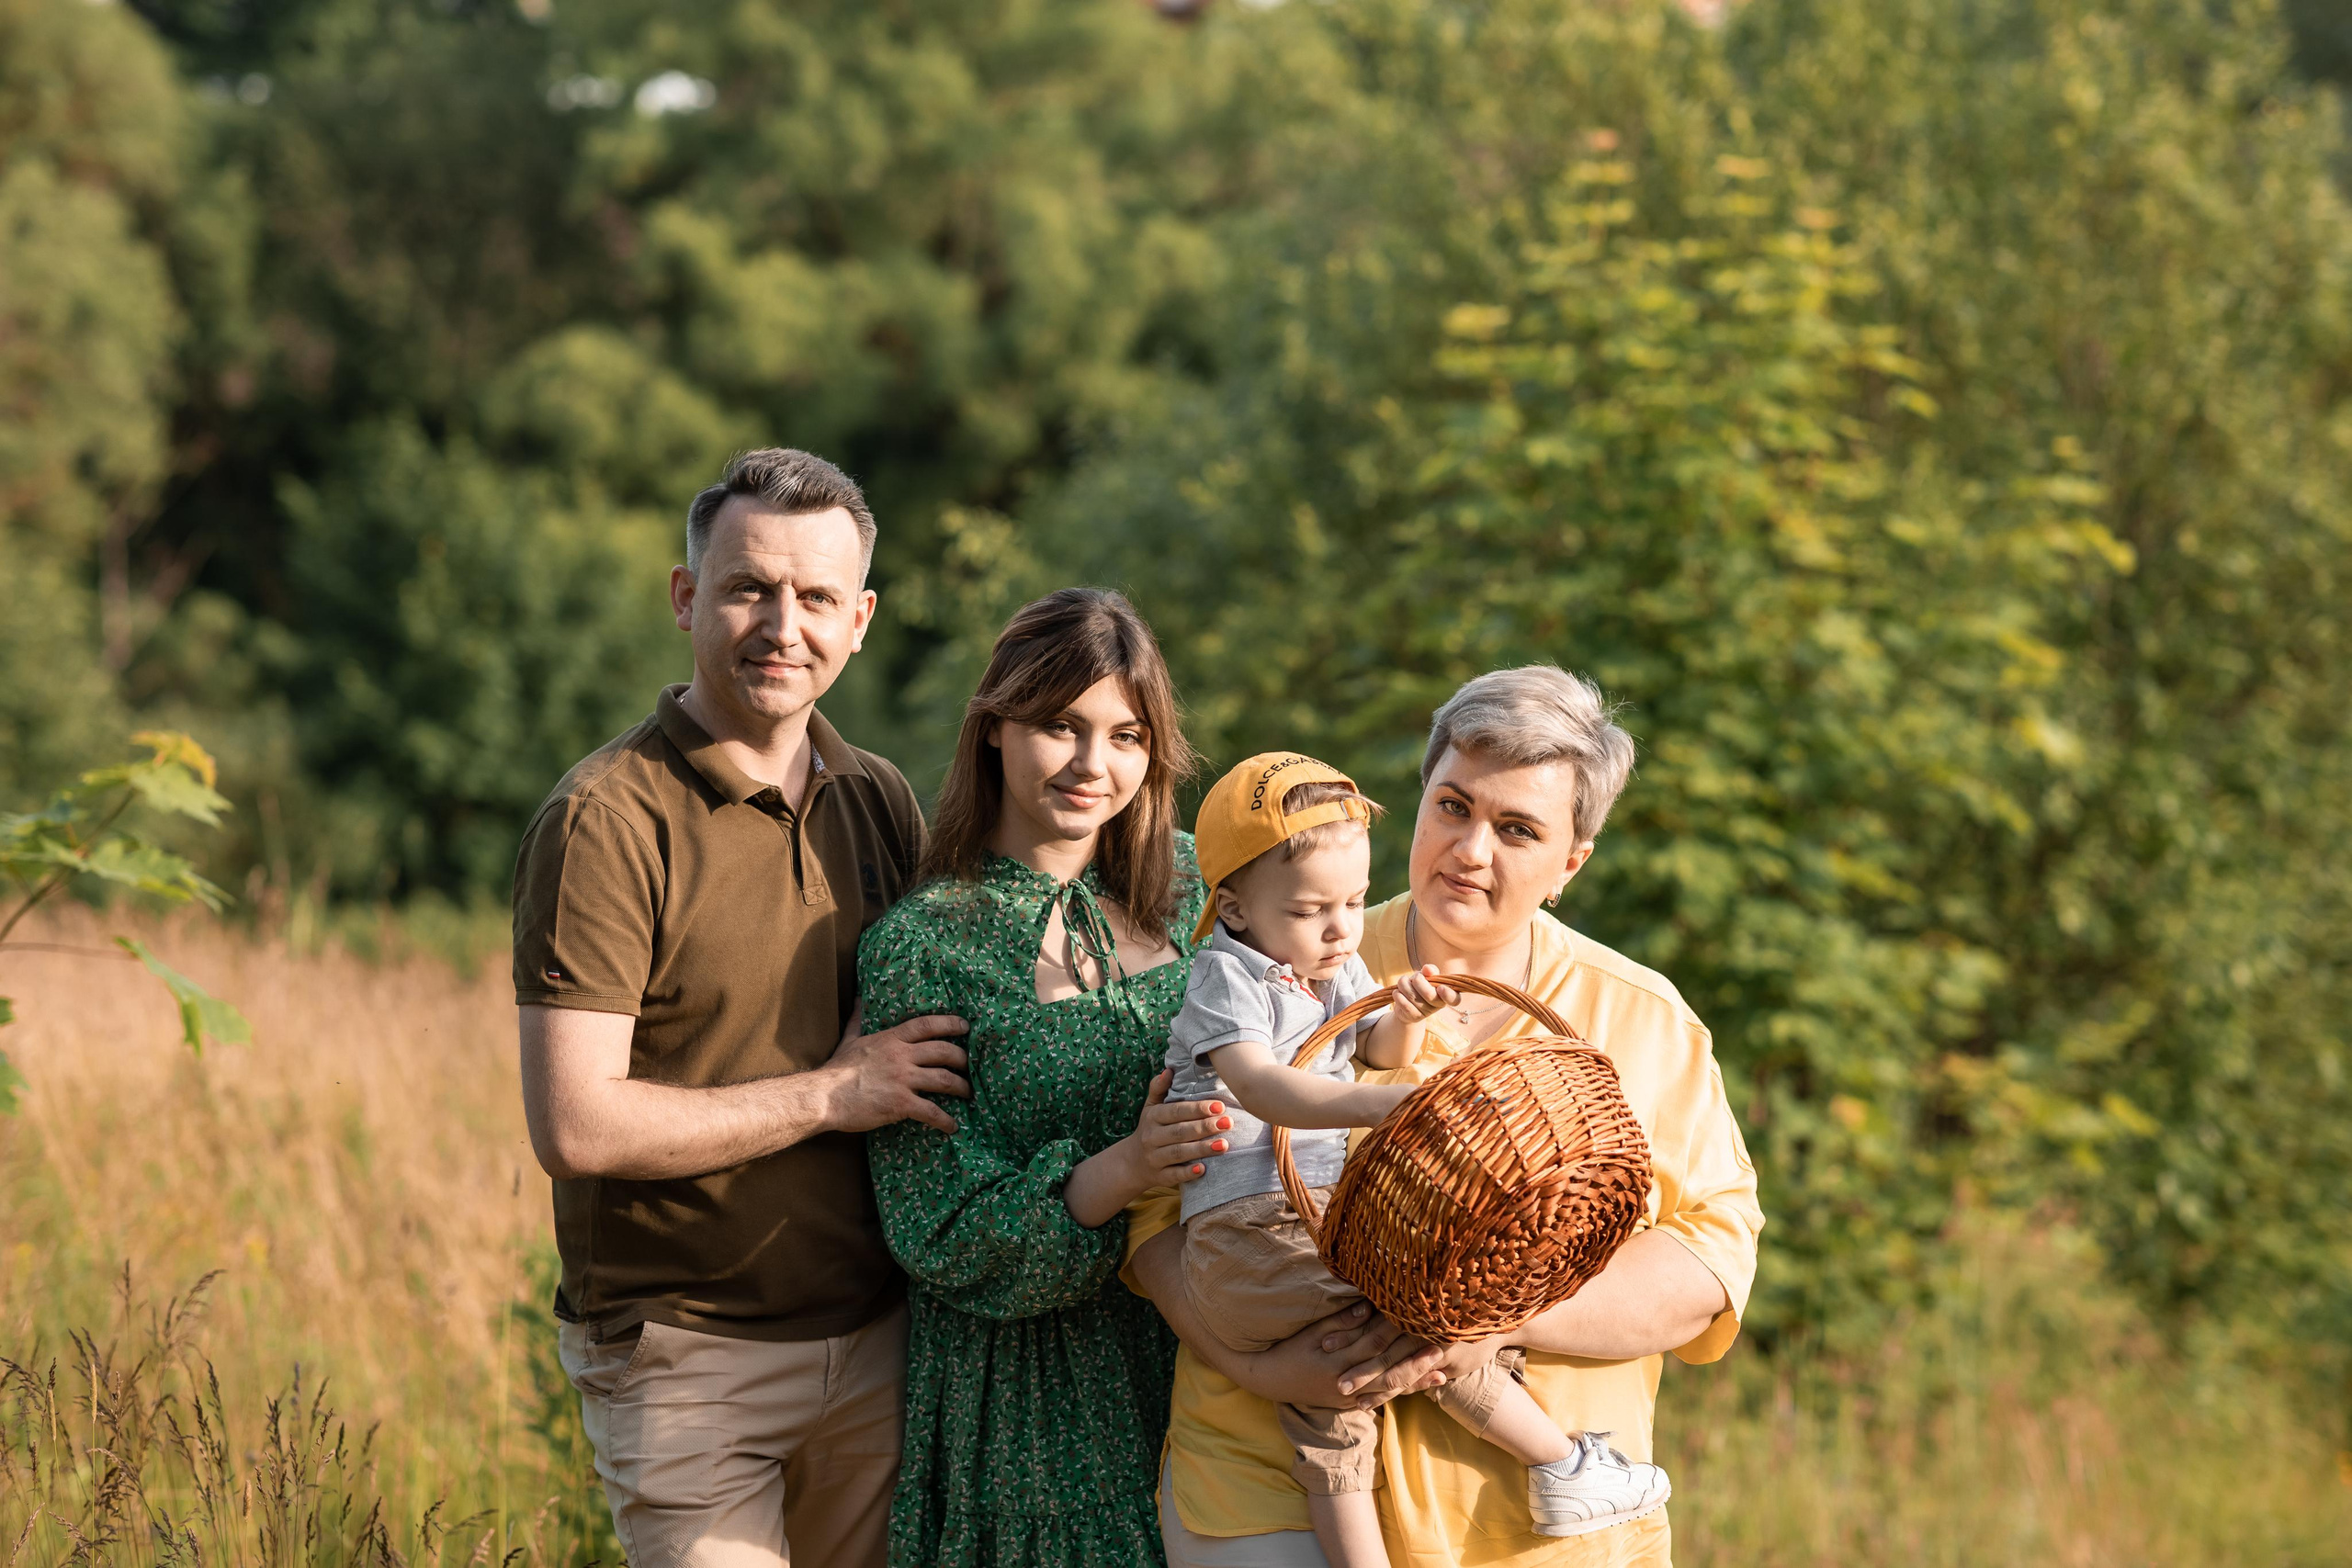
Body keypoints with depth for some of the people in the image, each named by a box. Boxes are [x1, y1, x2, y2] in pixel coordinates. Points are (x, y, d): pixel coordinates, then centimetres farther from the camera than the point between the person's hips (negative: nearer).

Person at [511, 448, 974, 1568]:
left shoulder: (879, 802, 8)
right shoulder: (608, 822, -13)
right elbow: (574, 1127, -20)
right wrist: (829, 1095, -14)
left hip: (873, 1339, 6)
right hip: (688, 1356, -6)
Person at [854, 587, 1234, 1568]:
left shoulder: (1184, 882, 3)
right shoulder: (920, 946, -11)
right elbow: (941, 1238, -13)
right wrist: (1122, 1172, -28)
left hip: (1198, 1349, 4)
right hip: (1026, 1378, -4)